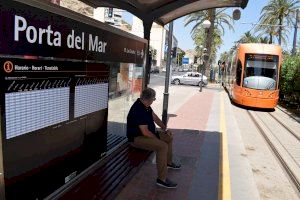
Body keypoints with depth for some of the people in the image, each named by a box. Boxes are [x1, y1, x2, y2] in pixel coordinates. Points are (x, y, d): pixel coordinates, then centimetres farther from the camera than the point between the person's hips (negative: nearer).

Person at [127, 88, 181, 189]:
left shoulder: (145, 105, 3)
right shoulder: (138, 110, -29)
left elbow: (154, 117, 15)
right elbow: (145, 132, -28)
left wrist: (165, 128, 6)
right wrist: (157, 138, -14)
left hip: (148, 133, 11)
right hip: (137, 138, -11)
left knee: (169, 137, 16)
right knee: (163, 146, -29)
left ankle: (168, 162, 34)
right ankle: (161, 179, -23)